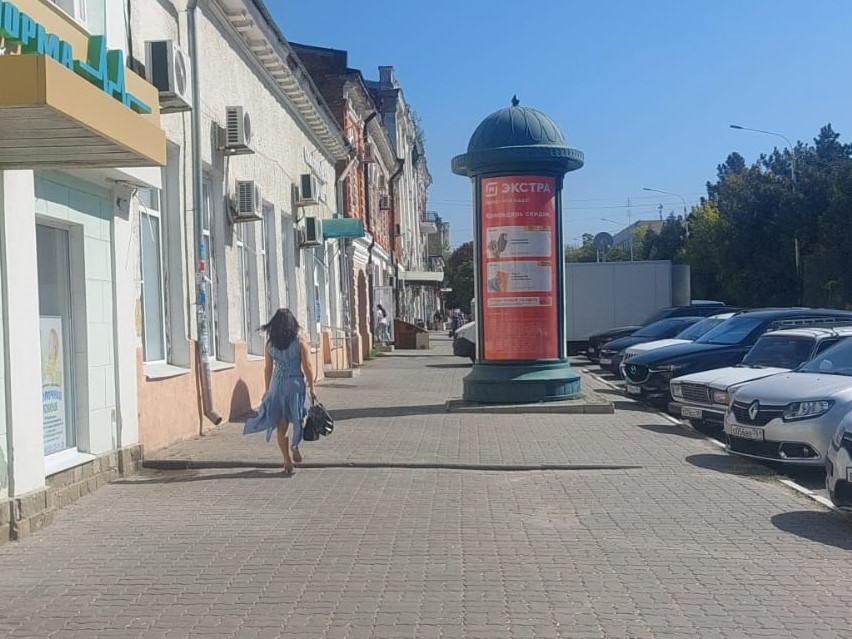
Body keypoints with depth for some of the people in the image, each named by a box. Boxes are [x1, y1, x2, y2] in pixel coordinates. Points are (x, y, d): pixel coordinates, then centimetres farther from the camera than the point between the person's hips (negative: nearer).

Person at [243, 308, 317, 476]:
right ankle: (295, 445, -6)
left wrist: (268, 390, 18)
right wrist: (311, 388, 3)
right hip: (296, 382, -2)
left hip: (277, 383, 2)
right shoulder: (300, 339, -5)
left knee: (281, 425, 7)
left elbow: (268, 369, 7)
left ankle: (287, 461, 8)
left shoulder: (270, 342, 2)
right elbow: (307, 366, -5)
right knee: (298, 417, 16)